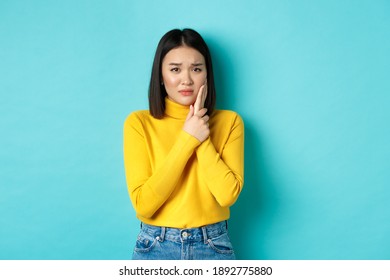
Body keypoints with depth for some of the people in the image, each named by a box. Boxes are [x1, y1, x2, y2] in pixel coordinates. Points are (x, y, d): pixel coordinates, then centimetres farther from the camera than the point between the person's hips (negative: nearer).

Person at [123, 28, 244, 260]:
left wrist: (202, 138, -15)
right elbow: (143, 203, -15)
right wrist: (188, 139, -18)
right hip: (155, 248, -1)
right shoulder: (139, 123, -7)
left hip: (214, 247, 1)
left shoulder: (229, 121, -3)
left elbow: (228, 194, -13)